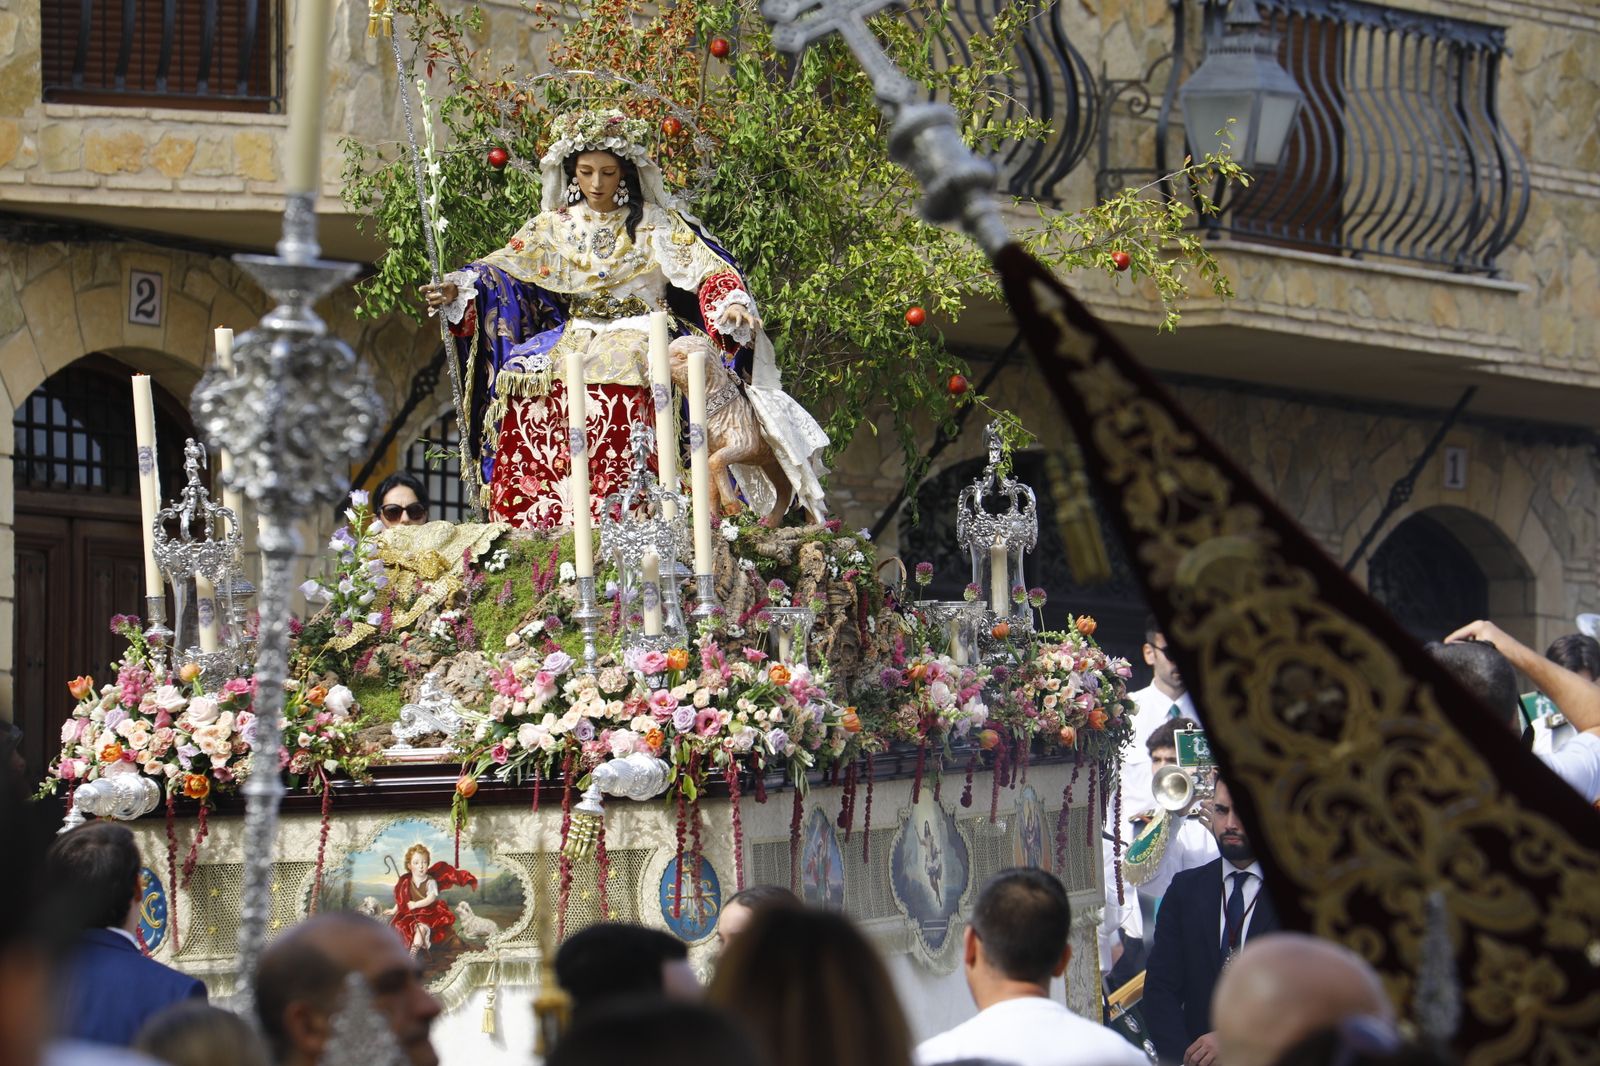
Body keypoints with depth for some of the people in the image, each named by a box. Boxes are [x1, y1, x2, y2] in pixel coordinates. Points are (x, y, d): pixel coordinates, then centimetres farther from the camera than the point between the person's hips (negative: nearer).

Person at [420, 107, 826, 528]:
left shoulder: (653, 222, 6)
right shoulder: (554, 226, 15)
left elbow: (706, 269, -3)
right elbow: (502, 270, 10)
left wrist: (731, 304, -23)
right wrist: (457, 289, -8)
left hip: (639, 335, -3)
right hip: (576, 336, 3)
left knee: (621, 372, -34)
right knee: (522, 374, -24)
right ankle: (543, 524, -23)